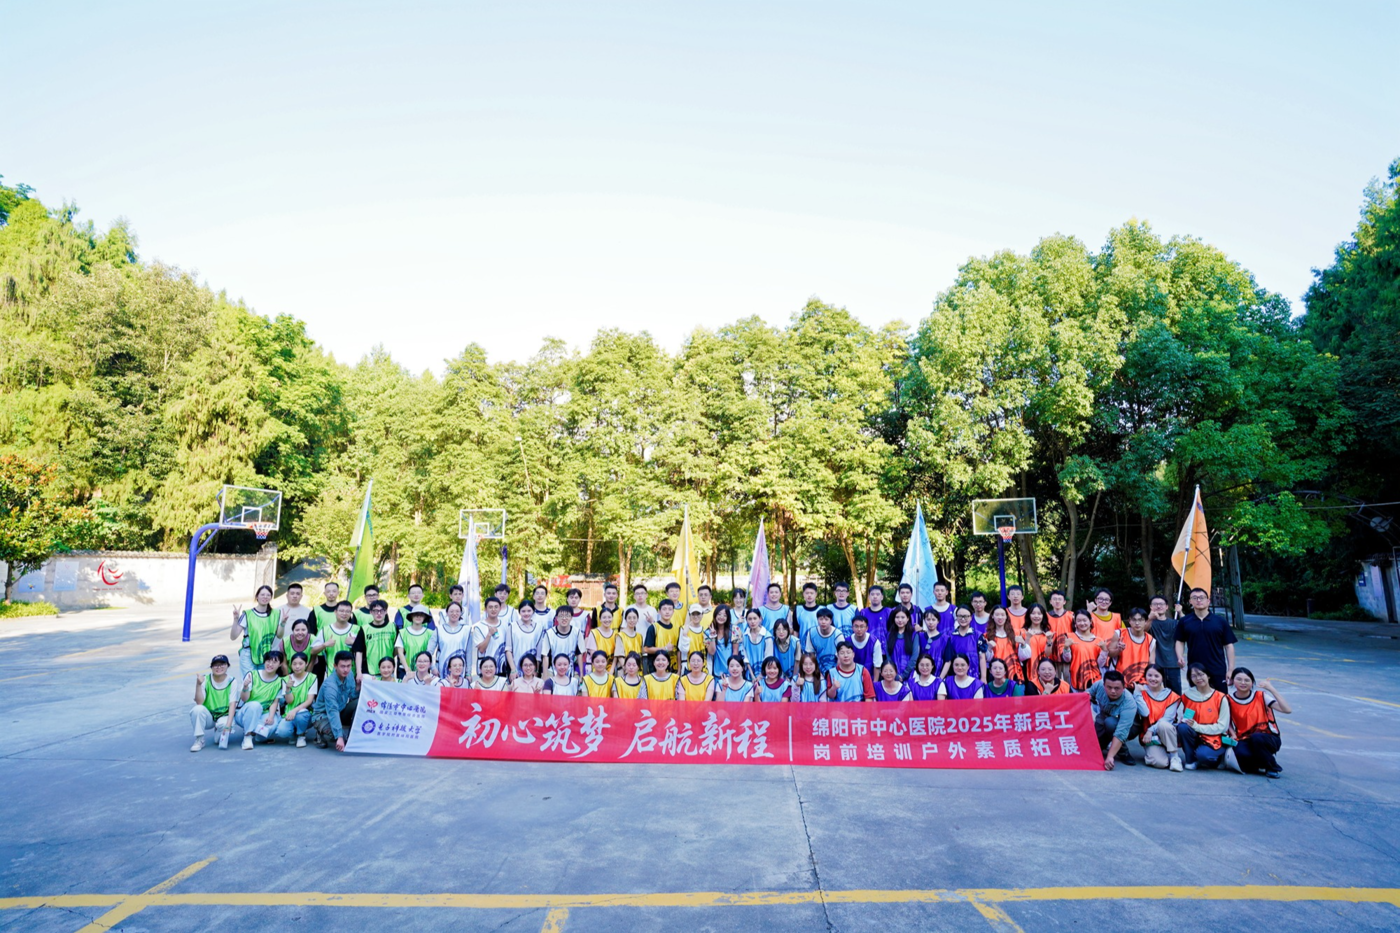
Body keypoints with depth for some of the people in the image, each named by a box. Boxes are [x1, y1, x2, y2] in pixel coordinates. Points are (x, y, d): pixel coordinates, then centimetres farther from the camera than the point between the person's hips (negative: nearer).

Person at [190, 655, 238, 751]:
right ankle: (199, 740, -12)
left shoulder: (231, 681, -8)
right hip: (208, 717, 1)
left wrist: (228, 724, -26)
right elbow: (199, 702, -17)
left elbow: (232, 704, -14)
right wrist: (198, 684, -29)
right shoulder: (205, 680, -8)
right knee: (198, 709, -29)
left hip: (224, 716, -1)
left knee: (222, 724, -34)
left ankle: (220, 733, 6)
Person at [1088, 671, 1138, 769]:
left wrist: (1110, 756, -49)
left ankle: (1123, 753, -10)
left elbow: (1121, 733, -44)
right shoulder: (1099, 685, -26)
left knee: (1110, 723, -36)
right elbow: (1087, 697, -2)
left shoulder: (1129, 704, -38)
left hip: (1128, 727, -4)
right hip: (1104, 718, 4)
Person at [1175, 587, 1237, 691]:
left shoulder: (1220, 621, 1)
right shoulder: (1184, 621, 3)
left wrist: (1231, 669, -1)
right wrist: (1180, 657, -8)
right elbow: (1180, 641, 10)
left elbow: (1229, 645, 3)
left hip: (1218, 671, -1)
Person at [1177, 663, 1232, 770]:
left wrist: (1197, 726, -20)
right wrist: (1185, 721, -19)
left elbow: (1222, 727, -9)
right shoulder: (1187, 696, 2)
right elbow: (1182, 717, 6)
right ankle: (1191, 760, -9)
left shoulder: (1221, 698, -7)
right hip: (1195, 737, 3)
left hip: (1214, 739, -3)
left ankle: (1215, 757, 4)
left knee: (1202, 754, -33)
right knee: (1182, 727, -30)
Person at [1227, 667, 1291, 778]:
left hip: (1267, 739, -1)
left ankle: (1272, 767, -8)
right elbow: (1228, 722, 6)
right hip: (1245, 740, 1)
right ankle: (1260, 765, 4)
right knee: (1241, 753, -35)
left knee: (1256, 738, -38)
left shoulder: (1260, 696, -5)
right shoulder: (1229, 699, -1)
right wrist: (1233, 735, -14)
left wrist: (1271, 689, -21)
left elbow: (1287, 710, -18)